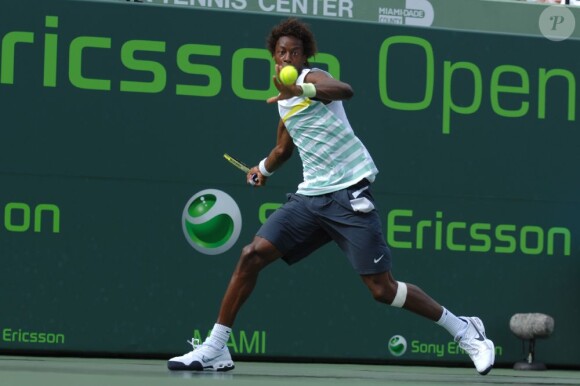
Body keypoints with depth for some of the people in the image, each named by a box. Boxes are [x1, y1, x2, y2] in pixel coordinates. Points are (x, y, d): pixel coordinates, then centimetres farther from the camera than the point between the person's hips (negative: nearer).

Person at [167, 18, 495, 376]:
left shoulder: (312, 77, -6)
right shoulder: (285, 101, 18)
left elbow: (344, 90, -33)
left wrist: (300, 90, -47)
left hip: (349, 194, -7)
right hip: (310, 196, 7)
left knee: (382, 288, -9)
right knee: (252, 255, -7)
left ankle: (465, 331, 7)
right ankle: (215, 349, 0)